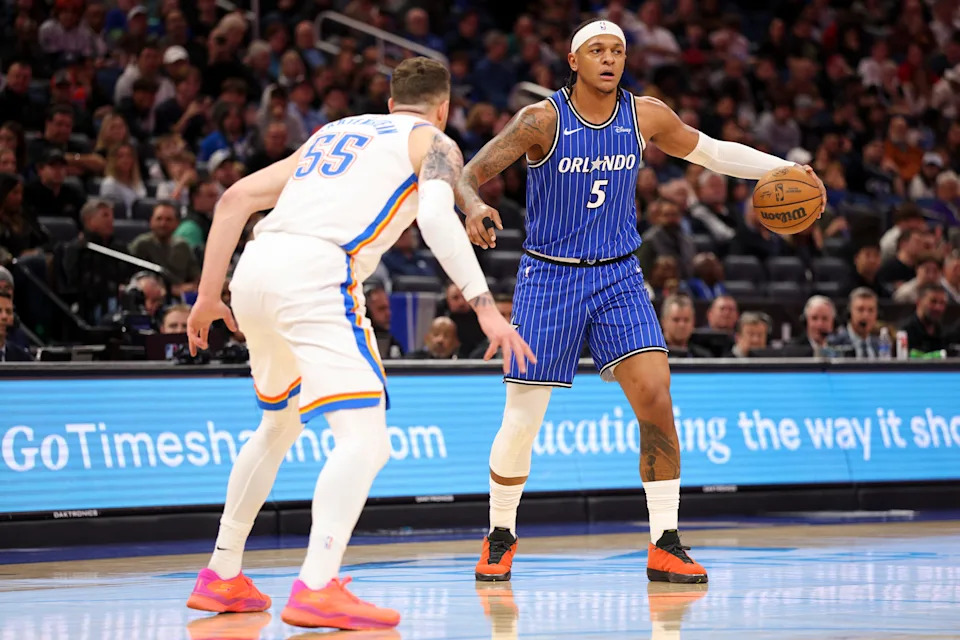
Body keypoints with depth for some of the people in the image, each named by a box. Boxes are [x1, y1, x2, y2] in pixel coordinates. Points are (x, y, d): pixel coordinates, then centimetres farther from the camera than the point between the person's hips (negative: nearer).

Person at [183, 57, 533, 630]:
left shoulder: (335, 132, 32)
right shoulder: (435, 143, 14)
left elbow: (237, 198, 26)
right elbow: (436, 218, -8)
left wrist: (209, 295, 28)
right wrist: (485, 307, -13)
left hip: (255, 269, 7)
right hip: (315, 275, -7)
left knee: (280, 425, 28)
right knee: (363, 439, -10)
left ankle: (222, 578, 32)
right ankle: (317, 589, -28)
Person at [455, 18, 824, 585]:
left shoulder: (645, 116, -1)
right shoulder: (542, 121, -12)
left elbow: (712, 152, 14)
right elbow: (469, 174, -20)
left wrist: (781, 169, 3)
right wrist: (475, 207, -43)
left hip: (618, 277, 3)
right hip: (549, 277, -2)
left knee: (655, 395, -16)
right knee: (521, 422, -2)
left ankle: (666, 547, -9)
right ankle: (501, 538, 22)